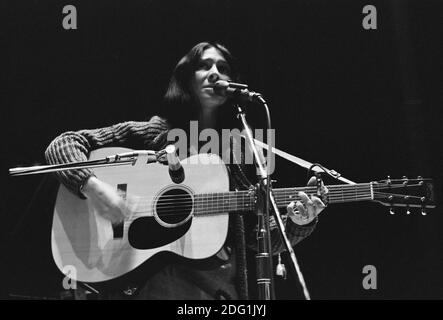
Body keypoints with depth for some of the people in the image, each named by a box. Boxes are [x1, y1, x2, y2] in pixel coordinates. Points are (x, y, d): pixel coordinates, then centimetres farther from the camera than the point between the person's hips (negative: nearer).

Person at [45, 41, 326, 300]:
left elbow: (261, 240, 14)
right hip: (158, 276, -4)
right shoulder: (153, 135, 7)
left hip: (226, 285, 4)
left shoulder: (242, 153, 15)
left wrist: (296, 223, -5)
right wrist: (93, 186, -14)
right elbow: (62, 145, 3)